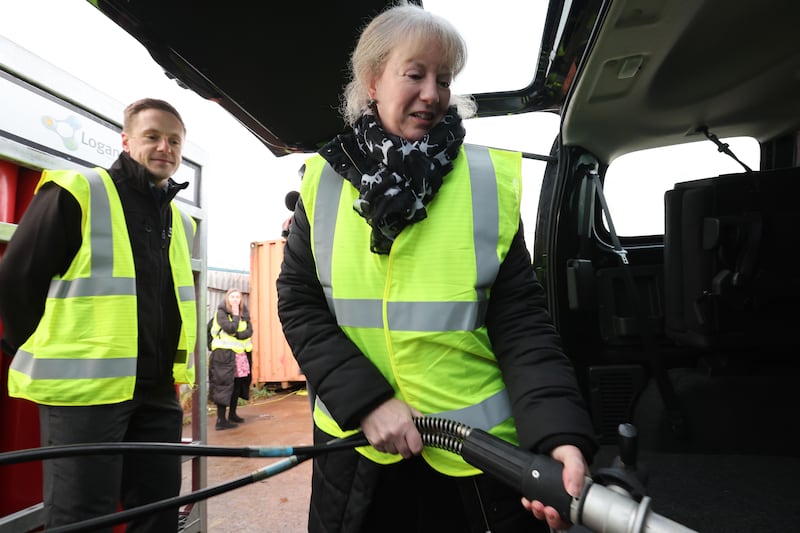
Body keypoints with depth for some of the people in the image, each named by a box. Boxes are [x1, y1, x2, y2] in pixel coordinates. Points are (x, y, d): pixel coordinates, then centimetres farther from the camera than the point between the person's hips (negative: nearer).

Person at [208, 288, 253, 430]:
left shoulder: (244, 313, 11)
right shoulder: (221, 312, -4)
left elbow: (249, 331, 0)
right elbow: (231, 328, -18)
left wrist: (237, 335, -14)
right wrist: (236, 315, -8)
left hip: (240, 353, 6)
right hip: (224, 354, -6)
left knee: (238, 384, 11)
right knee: (224, 385, -7)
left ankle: (232, 413, 25)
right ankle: (221, 420, -6)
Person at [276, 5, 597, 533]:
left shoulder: (489, 180, -6)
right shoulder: (325, 180, -2)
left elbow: (520, 322, -10)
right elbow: (299, 303, -3)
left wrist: (559, 435, -23)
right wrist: (366, 400, -14)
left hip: (477, 447, -1)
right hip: (355, 441, 2)